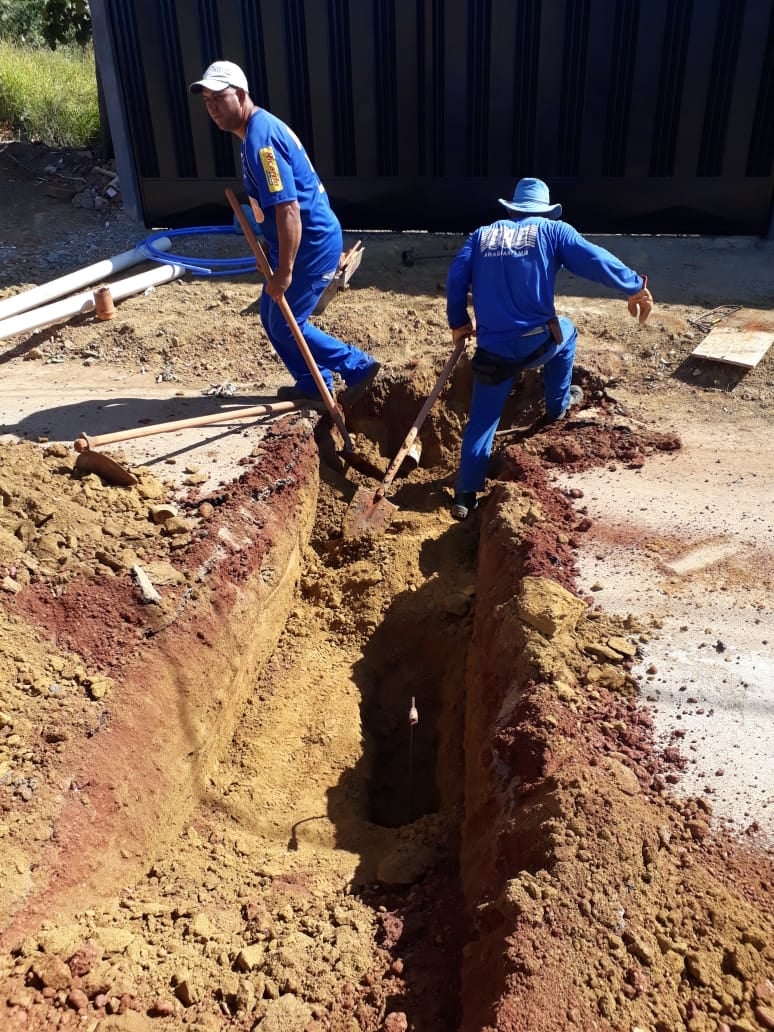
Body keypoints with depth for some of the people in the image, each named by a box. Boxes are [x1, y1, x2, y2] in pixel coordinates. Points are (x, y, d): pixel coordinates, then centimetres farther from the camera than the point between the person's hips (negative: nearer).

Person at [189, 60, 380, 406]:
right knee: (271, 316, 16)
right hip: (303, 241, 10)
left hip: (311, 242, -10)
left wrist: (284, 270, -25)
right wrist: (279, 261, 25)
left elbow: (287, 209, -28)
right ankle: (312, 383, 28)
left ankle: (359, 367, 9)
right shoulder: (258, 129, 12)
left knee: (285, 324, -2)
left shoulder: (259, 138, -22)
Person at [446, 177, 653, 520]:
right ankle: (558, 405, 45)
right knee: (565, 332, 34)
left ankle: (465, 496, 9)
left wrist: (458, 323, 15)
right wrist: (636, 287, 6)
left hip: (493, 350, 2)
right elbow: (596, 262, -4)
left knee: (481, 422, 12)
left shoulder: (481, 235, 14)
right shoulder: (553, 230, 5)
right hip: (538, 343, -2)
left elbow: (456, 278, 4)